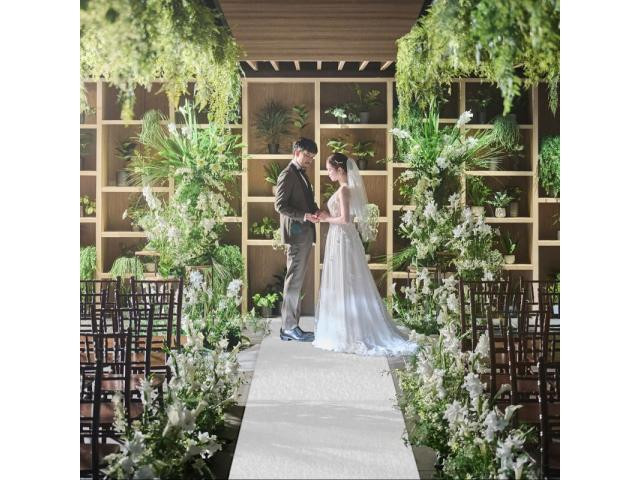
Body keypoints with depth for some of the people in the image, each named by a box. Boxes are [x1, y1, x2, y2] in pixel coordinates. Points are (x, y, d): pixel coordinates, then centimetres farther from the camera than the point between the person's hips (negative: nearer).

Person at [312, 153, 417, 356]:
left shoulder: (343, 190, -16)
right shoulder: (350, 188, 11)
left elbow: (345, 219, -24)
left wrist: (327, 219, -9)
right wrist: (328, 215, 7)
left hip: (341, 239, -9)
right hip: (346, 239, 9)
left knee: (343, 286, -3)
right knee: (351, 286, 11)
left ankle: (348, 335, 3)